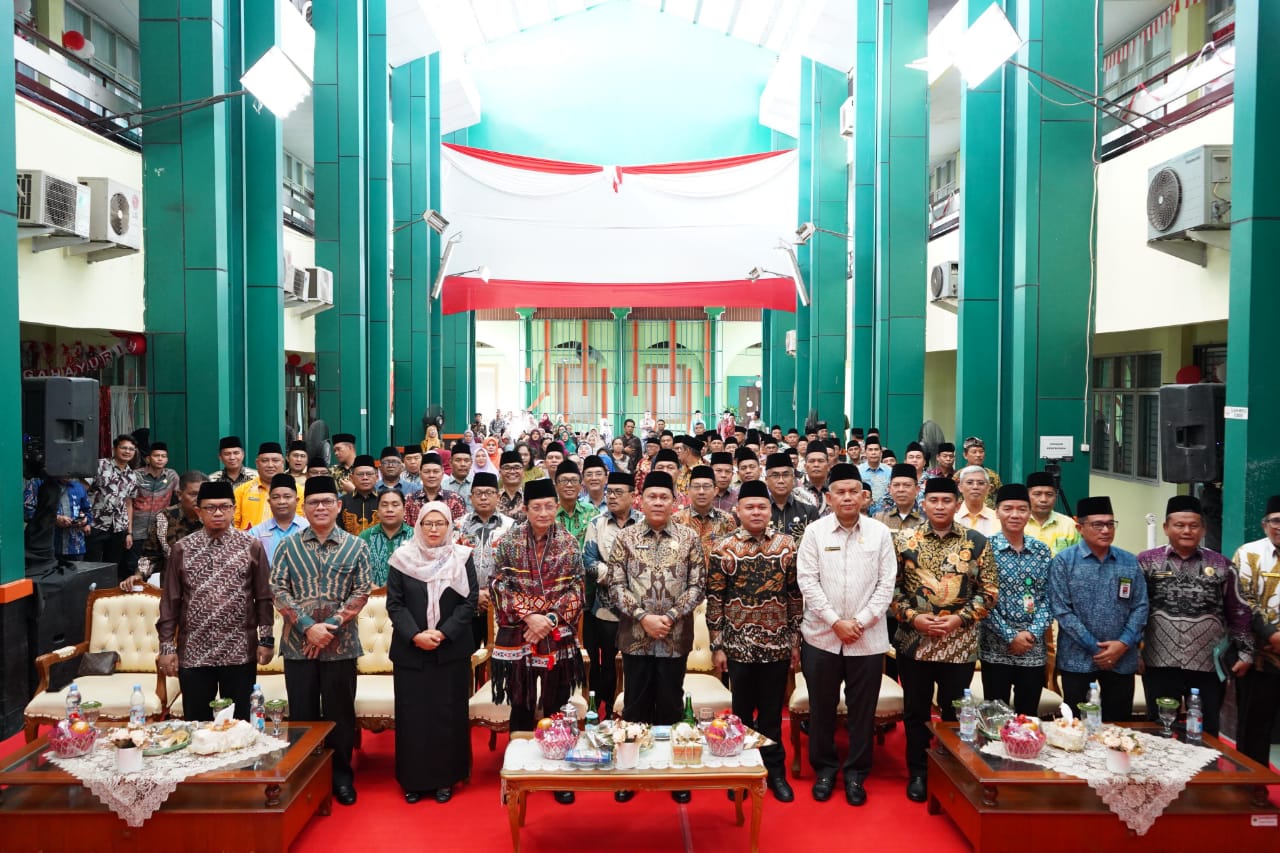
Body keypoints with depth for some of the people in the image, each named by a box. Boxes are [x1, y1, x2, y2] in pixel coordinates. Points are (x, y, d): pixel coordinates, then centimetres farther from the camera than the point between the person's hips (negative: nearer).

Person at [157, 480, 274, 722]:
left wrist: (266, 639, -1)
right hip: (193, 653, 1)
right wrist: (167, 646, 2)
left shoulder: (252, 547, 1)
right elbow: (170, 602, 5)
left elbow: (264, 598, 3)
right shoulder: (181, 549, 3)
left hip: (240, 653, -1)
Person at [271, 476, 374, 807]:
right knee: (302, 714, 8)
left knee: (340, 713, 7)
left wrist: (332, 626, -13)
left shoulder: (356, 547, 2)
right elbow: (278, 590, -2)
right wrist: (307, 626, -13)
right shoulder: (288, 547, 5)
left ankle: (342, 777, 20)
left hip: (340, 644, -1)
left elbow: (362, 591, -3)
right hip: (298, 643, 1)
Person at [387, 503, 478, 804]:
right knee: (412, 714, 5)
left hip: (451, 651, 0)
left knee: (448, 714, 5)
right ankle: (413, 779, 18)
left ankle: (446, 777, 17)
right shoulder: (403, 558, 1)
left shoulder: (462, 558, 0)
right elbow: (394, 603, -1)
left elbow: (470, 601, -3)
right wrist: (415, 635, -14)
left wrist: (443, 633, -14)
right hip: (410, 650, 0)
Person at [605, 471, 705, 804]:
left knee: (671, 706, 10)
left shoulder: (689, 539, 1)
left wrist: (670, 617, -12)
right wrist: (643, 617, -13)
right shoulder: (625, 538, 1)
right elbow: (616, 586, -2)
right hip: (635, 637, 0)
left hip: (675, 638, 0)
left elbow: (697, 585, -2)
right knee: (636, 705, 10)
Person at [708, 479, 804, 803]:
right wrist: (717, 646, -4)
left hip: (777, 645, 1)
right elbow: (714, 599, -4)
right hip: (738, 645, -1)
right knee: (742, 712, 12)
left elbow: (795, 595, 5)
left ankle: (775, 772, 27)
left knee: (772, 712, 12)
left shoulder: (786, 545, 0)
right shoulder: (723, 548, -6)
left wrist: (796, 641, 5)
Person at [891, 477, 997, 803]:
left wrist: (960, 618, -11)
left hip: (960, 644, 0)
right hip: (914, 641, 0)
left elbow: (988, 591, 1)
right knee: (915, 711, 11)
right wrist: (912, 617, -12)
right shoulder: (904, 540, 0)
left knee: (955, 712, 11)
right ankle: (917, 772, 25)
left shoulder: (977, 542, 0)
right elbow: (891, 586, 1)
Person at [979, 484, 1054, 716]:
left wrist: (1033, 632, -9)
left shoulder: (1042, 551, 7)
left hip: (1034, 650, 3)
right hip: (996, 648, -3)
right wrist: (1010, 636, -13)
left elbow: (1048, 597, 5)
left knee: (1029, 717, 12)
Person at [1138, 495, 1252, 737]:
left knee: (1205, 734, 11)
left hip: (1208, 666, 1)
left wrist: (1244, 652, 7)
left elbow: (1239, 614, 11)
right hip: (1160, 665, -1)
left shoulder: (1221, 565, 5)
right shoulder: (1146, 562, 0)